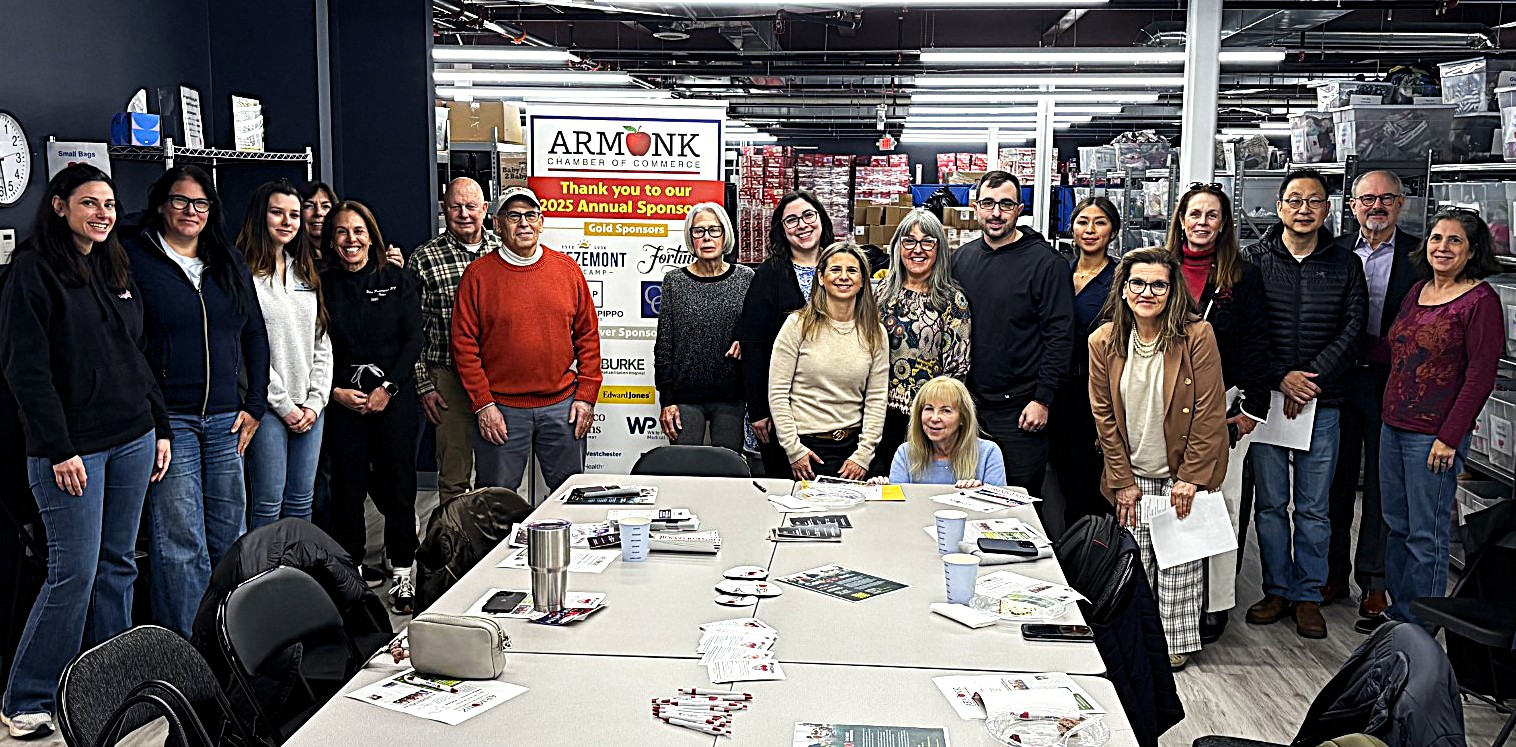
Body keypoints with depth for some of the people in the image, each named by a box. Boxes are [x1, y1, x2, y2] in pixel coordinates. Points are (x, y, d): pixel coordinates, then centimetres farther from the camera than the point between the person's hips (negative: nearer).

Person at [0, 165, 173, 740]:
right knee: (74, 572, -5)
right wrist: (59, 450, -17)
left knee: (117, 565, 11)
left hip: (132, 441, 7)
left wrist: (160, 428, 13)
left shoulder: (116, 269, 14)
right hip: (71, 449, -7)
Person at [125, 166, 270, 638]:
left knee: (230, 540, 10)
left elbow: (255, 336, 17)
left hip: (226, 421, 5)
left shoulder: (230, 263, 14)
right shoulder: (134, 258, -2)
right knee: (181, 546, -6)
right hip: (167, 421, -5)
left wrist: (255, 406, 10)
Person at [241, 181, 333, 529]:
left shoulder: (306, 274, 15)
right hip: (268, 405, -6)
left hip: (310, 407, 6)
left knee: (301, 500, 11)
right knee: (269, 502, -3)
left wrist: (315, 401, 2)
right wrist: (284, 404, -11)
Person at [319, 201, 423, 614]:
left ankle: (402, 576, 11)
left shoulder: (399, 281, 5)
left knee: (398, 484, 1)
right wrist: (336, 391, -7)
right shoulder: (322, 285, 7)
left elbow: (413, 339, 0)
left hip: (394, 398, -1)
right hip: (342, 401, 1)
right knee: (347, 486, 1)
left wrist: (388, 387, -9)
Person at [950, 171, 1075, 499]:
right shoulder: (961, 259, 10)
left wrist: (1042, 400, -12)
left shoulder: (1046, 263, -6)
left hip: (1019, 410, -5)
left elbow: (1060, 337, -8)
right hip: (968, 403, 5)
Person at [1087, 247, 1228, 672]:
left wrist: (1190, 476, -12)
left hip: (1184, 472, -2)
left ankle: (1176, 641, 20)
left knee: (1179, 558, 4)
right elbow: (1104, 415, 0)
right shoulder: (1103, 342, -5)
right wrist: (1123, 481, -2)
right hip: (1132, 474, 2)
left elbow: (1209, 412, -11)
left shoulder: (1197, 336, -14)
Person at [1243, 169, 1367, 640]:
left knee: (1313, 507, 6)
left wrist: (1309, 380, -11)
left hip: (1322, 403, 1)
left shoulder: (1345, 266, 7)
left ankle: (1308, 595, 17)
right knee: (1271, 503, 7)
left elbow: (1351, 332, 0)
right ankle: (1277, 590, 19)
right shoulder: (1255, 261, 3)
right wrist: (1281, 378, -13)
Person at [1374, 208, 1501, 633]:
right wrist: (1390, 414, 11)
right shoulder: (1417, 293, 11)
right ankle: (1398, 611, 28)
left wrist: (1449, 437, -16)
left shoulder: (1480, 301, -11)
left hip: (1435, 436, -7)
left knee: (1425, 535, 2)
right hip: (1393, 426, 7)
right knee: (1396, 526, 15)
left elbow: (1481, 376, -14)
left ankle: (1419, 629, 14)